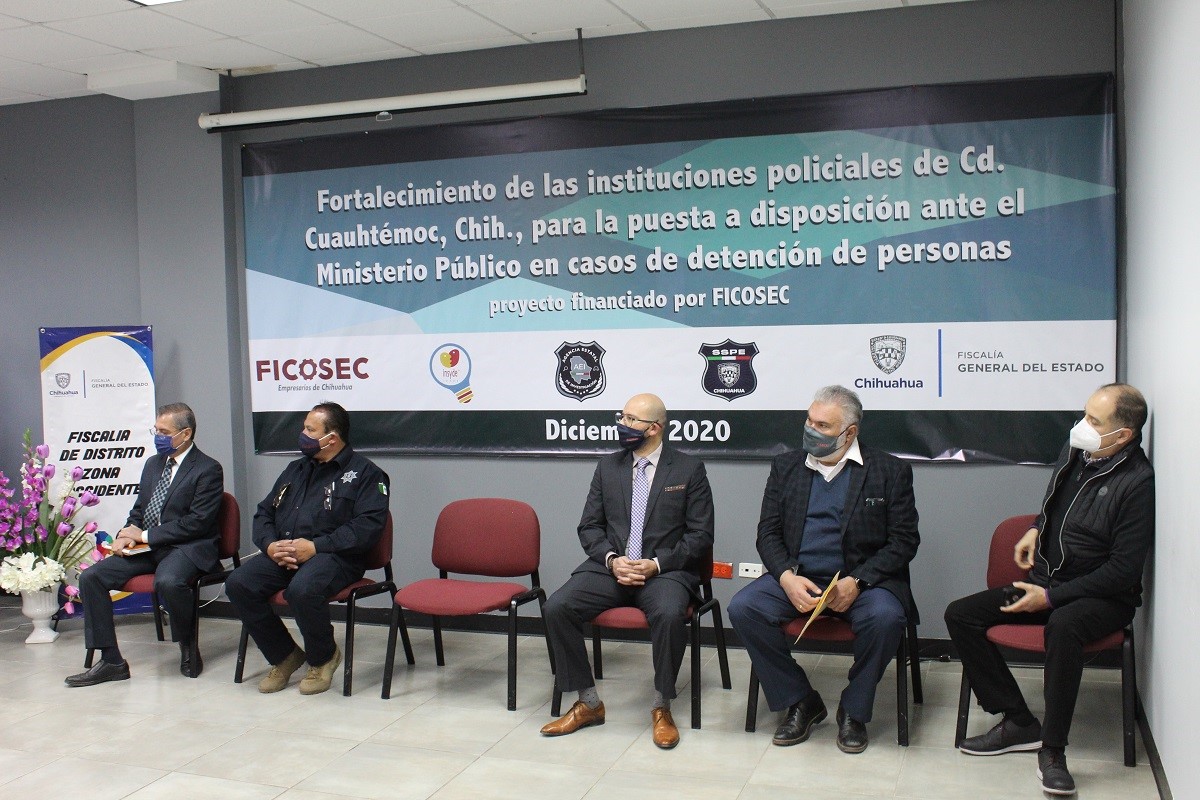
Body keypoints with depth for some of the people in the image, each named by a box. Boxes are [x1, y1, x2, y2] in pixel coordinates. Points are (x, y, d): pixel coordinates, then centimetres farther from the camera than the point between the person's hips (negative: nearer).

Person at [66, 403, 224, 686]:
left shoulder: (208, 470, -7)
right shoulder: (153, 464, 18)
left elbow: (197, 522, -15)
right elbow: (139, 510, 23)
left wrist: (145, 535, -14)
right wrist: (126, 535, 0)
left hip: (187, 548, -8)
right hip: (146, 547, 8)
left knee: (168, 581, -39)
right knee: (90, 577, -9)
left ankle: (188, 647, -10)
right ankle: (111, 661, -5)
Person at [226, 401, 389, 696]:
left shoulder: (364, 473, 3)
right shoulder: (296, 469, 25)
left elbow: (368, 526, -11)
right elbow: (264, 513, 23)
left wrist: (316, 547, -19)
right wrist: (270, 545, -1)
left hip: (334, 555, -7)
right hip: (282, 553, 7)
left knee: (302, 589, -37)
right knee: (239, 583, -19)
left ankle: (323, 657, -6)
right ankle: (284, 656, 0)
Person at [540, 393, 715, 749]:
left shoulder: (689, 469, 3)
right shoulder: (607, 467, 13)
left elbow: (700, 535, -2)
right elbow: (589, 527, 11)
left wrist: (657, 564, -15)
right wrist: (612, 560, -10)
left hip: (665, 570, -3)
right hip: (610, 567, 4)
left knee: (669, 614, -36)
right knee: (556, 608, -20)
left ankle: (661, 707, -14)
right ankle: (588, 704, -4)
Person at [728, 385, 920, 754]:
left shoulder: (889, 471, 3)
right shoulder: (786, 466, 12)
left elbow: (904, 541, -2)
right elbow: (768, 532, 8)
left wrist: (856, 582, -17)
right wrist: (786, 577, -13)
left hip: (863, 579, -2)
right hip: (796, 577, 3)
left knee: (885, 617, -34)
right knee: (743, 608, -23)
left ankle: (854, 710, -6)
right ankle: (800, 701, -3)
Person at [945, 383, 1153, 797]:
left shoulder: (1137, 483, -19)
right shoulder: (1074, 452, 2)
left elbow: (1124, 570, -20)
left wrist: (1051, 597, -21)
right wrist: (1037, 528, 10)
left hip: (1104, 596, -7)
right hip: (1046, 579, 8)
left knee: (1063, 625, -41)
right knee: (960, 614, -8)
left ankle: (1052, 750, -27)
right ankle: (1019, 723, -5)